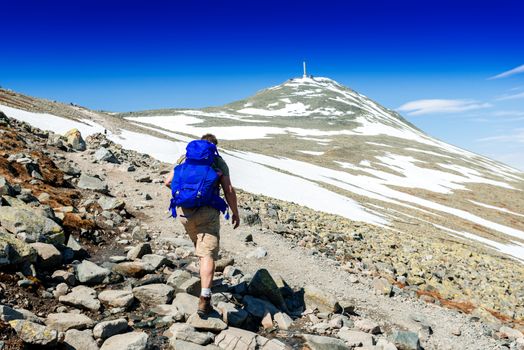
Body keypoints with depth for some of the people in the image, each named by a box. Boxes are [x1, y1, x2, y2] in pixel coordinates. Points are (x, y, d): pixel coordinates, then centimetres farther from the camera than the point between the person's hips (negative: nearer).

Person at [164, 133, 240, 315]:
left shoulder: (184, 158, 14)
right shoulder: (218, 161, 6)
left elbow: (168, 182, 11)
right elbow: (229, 190, -1)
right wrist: (235, 213, 9)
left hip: (184, 211, 4)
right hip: (207, 211, -4)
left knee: (200, 244, 27)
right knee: (207, 253, -5)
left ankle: (205, 276, 46)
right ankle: (204, 298, -15)